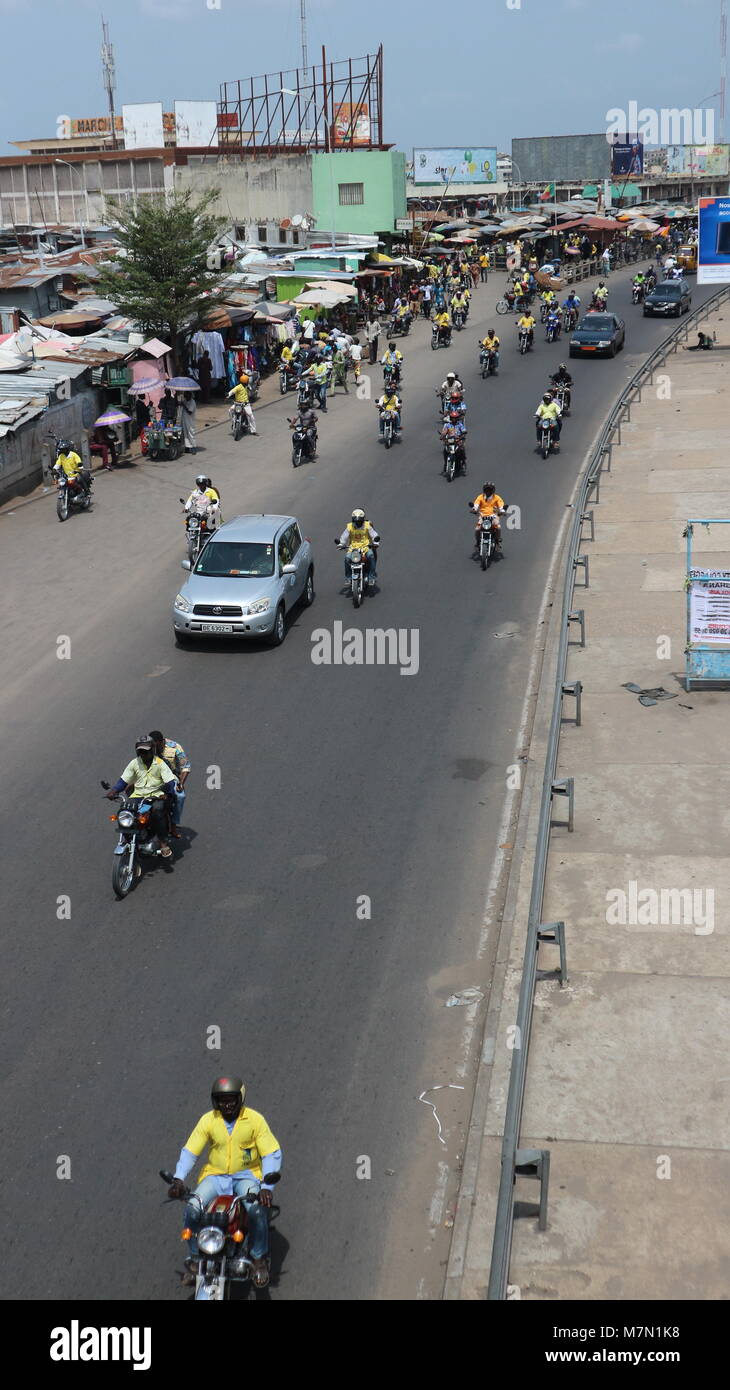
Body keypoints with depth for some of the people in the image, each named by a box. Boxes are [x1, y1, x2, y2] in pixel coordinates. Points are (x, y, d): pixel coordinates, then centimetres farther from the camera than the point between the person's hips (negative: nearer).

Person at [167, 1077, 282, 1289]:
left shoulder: (255, 1119, -8)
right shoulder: (208, 1120, -4)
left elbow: (272, 1153, -9)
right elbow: (190, 1150, -3)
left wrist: (267, 1186, -22)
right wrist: (178, 1179, -20)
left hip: (246, 1175, -2)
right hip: (215, 1175, 2)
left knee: (257, 1210, -32)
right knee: (192, 1210, -25)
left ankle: (259, 1259, -8)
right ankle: (195, 1259, -2)